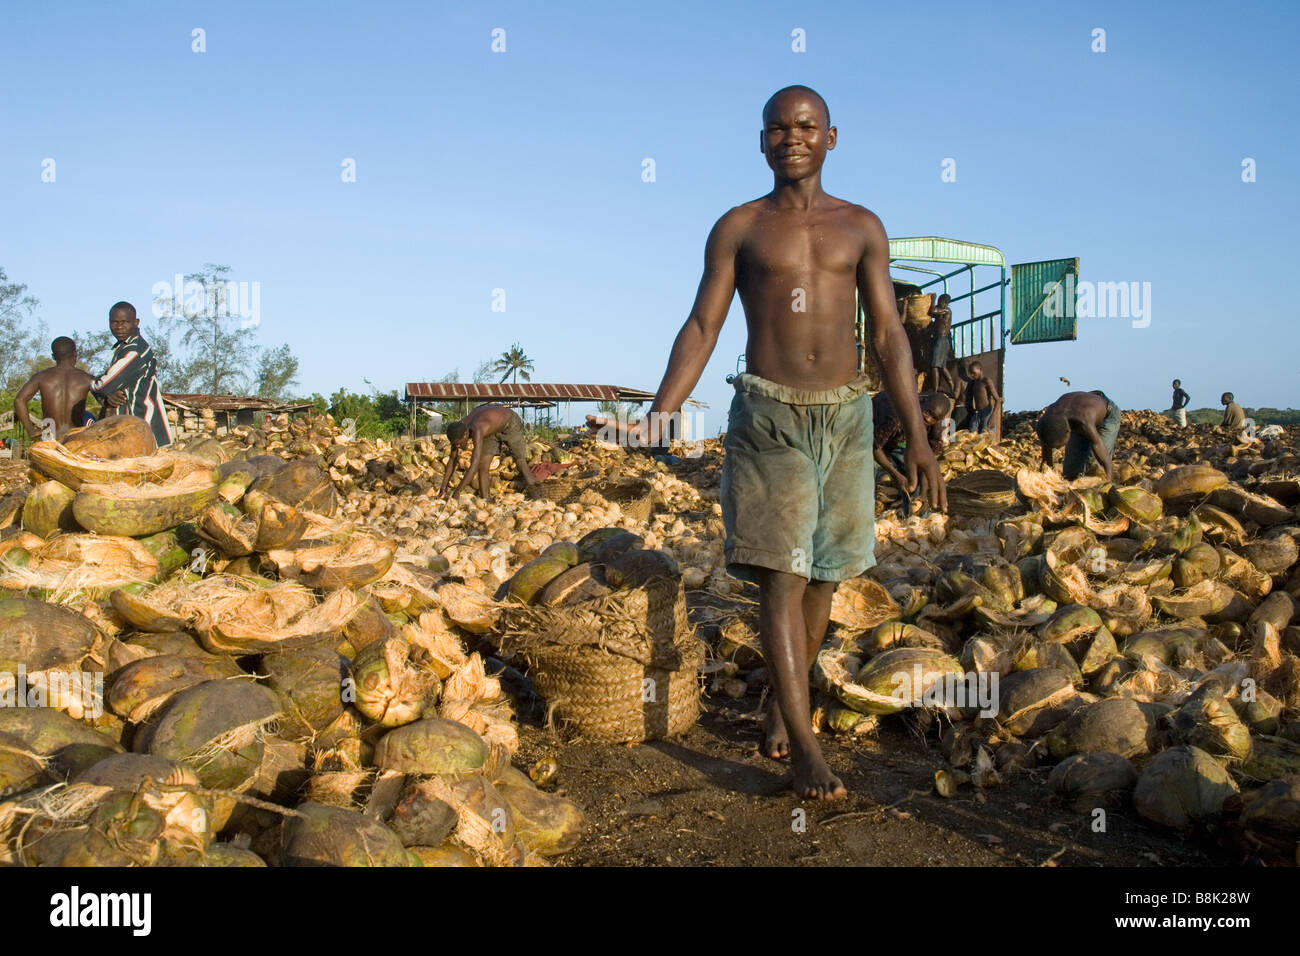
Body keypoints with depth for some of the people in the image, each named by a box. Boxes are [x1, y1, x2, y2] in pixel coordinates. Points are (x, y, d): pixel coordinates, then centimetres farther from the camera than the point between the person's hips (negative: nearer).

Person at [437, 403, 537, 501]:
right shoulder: (457, 431, -25)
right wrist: (443, 488, -16)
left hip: (510, 424, -5)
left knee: (521, 462, 0)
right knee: (483, 466, -7)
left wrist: (456, 492, -48)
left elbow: (474, 466, -50)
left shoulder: (476, 431, -46)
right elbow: (452, 460, -13)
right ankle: (486, 500, -2)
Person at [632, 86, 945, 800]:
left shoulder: (861, 227, 11)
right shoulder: (738, 228, 7)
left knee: (822, 575, 6)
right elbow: (701, 327, 3)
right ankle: (804, 745, -6)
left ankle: (781, 708, 25)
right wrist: (659, 413, -10)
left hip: (845, 416, 3)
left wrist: (917, 438, 0)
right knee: (780, 576, -9)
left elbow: (888, 336, 7)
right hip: (767, 415, -2)